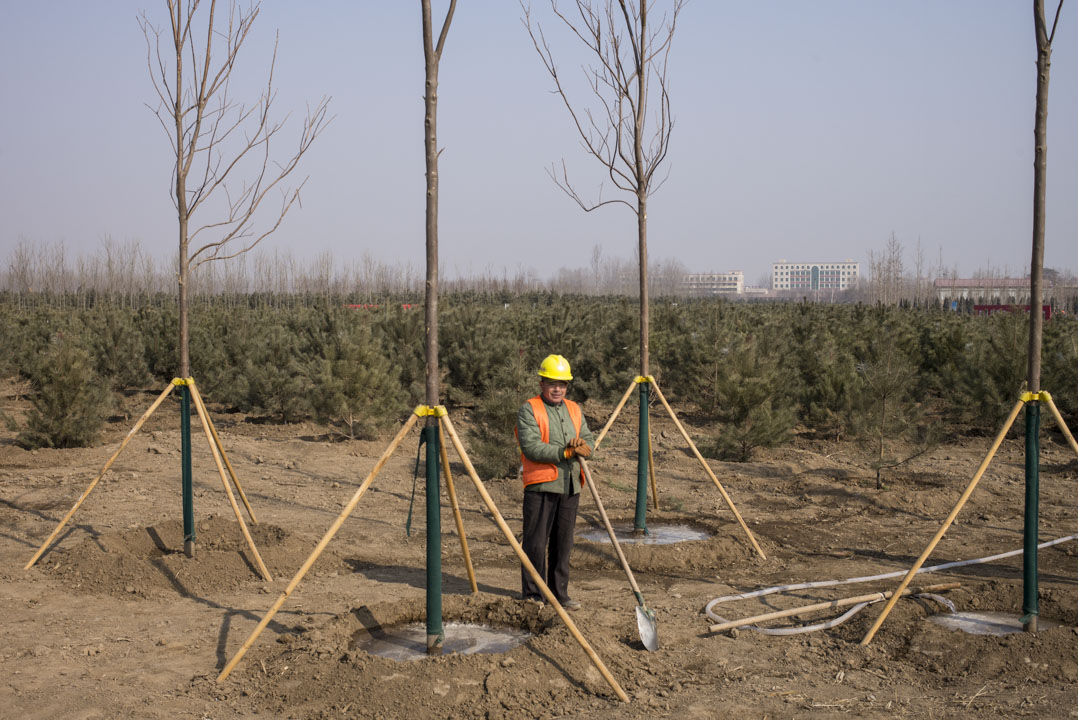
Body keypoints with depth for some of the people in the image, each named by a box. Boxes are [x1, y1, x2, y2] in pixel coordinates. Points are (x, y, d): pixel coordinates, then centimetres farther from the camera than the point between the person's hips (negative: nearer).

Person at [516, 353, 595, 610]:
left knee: (563, 542, 11)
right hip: (540, 485, -6)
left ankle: (559, 593, 19)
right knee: (536, 542, -2)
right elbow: (531, 447, -17)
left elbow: (589, 439, 12)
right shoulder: (529, 410, -4)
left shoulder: (574, 409, 17)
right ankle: (532, 594, 7)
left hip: (570, 486, 6)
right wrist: (565, 452, -20)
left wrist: (582, 447, -12)